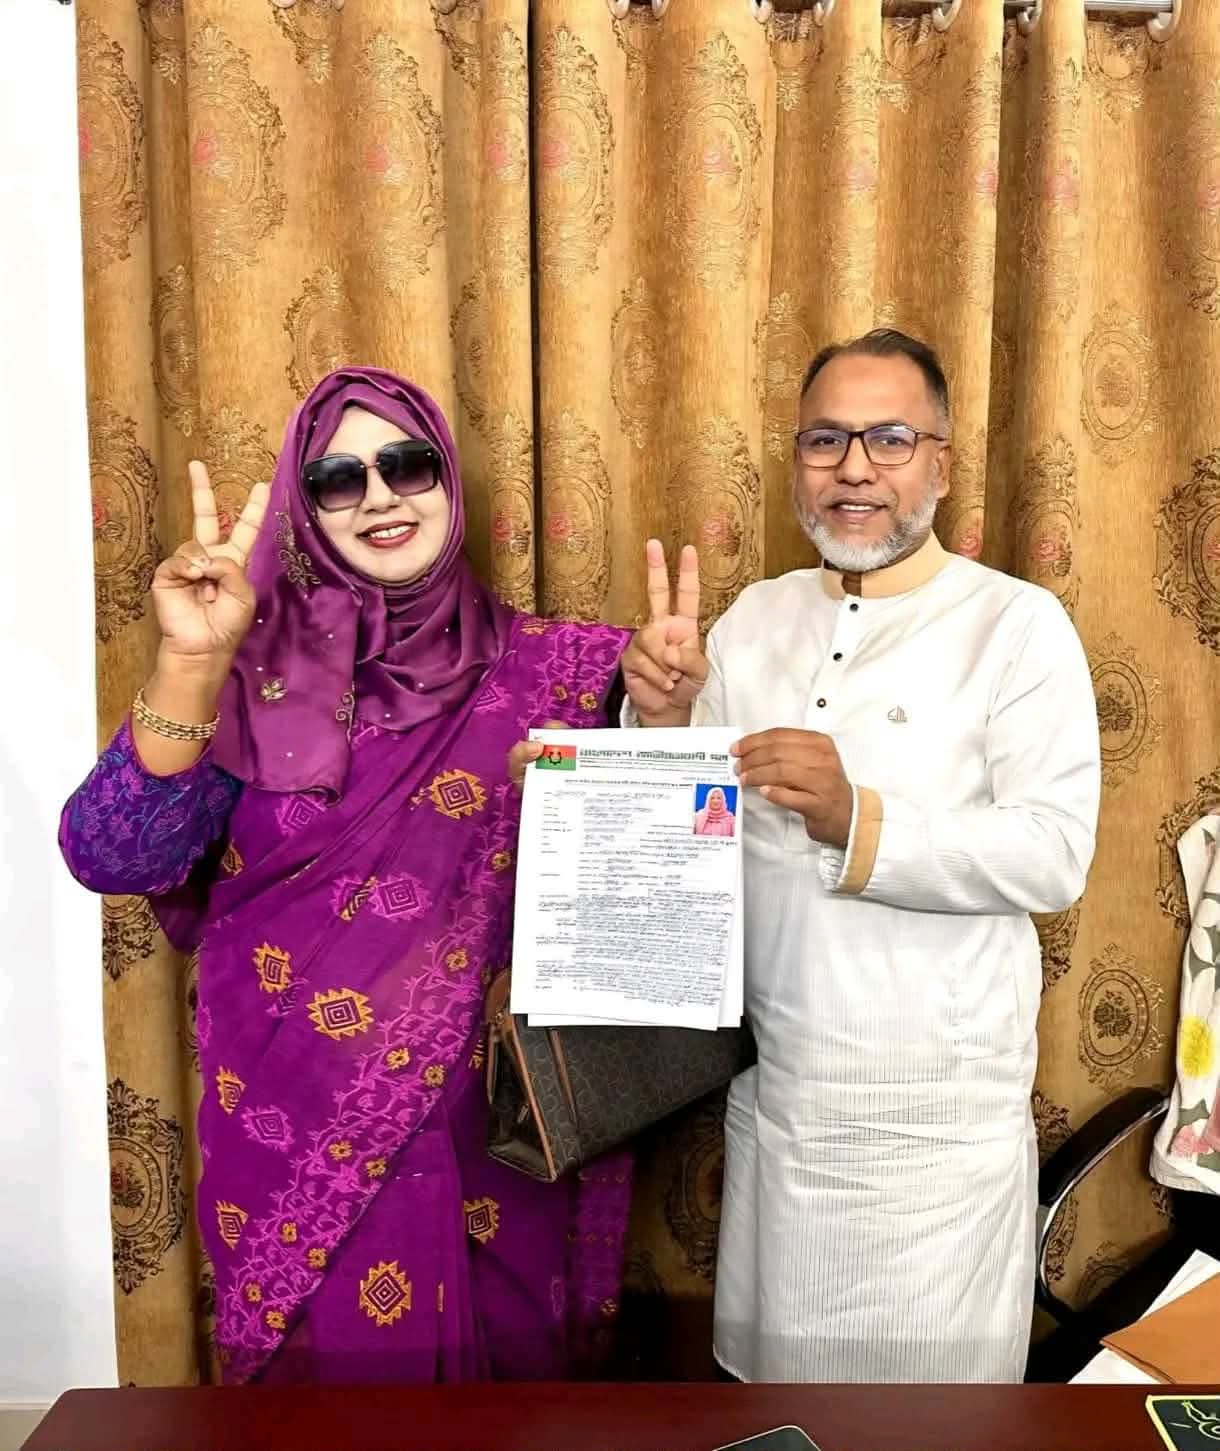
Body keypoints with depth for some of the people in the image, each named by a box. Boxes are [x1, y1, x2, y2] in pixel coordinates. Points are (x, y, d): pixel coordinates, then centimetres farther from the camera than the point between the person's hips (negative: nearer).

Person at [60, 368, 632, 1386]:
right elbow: (115, 860, -16)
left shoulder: (540, 670, -3)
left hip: (500, 1132, 1)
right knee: (329, 1379, 17)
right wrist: (192, 661, -27)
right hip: (302, 1134, -1)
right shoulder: (258, 669, -5)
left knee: (514, 1375, 18)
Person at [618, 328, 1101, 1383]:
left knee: (931, 1374, 13)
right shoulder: (756, 618, 5)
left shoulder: (1016, 623, -9)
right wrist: (663, 719, -14)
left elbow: (1057, 854, -18)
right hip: (773, 1086, 5)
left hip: (936, 1107, -4)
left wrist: (859, 823, -31)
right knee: (776, 1358, 21)